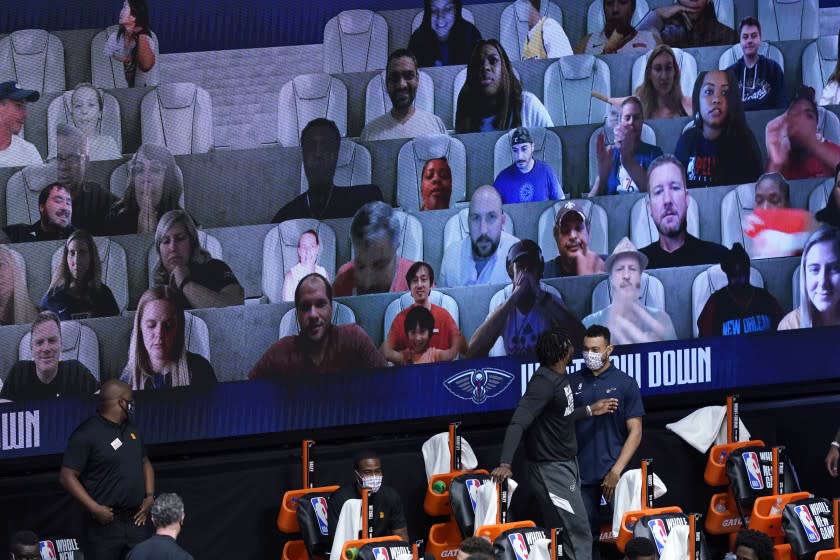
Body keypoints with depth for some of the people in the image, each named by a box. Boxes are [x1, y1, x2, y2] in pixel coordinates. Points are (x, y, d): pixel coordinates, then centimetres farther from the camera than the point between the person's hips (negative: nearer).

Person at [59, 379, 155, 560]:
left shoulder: (131, 428, 13)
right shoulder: (87, 434, -11)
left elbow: (145, 462, 25)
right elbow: (67, 477, -13)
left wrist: (150, 496, 10)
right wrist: (95, 508, -18)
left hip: (135, 519, 7)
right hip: (106, 521, -7)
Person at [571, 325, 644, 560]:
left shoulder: (625, 384, 2)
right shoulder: (573, 382, 8)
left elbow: (635, 432, -1)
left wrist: (616, 471, -10)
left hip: (613, 475, -2)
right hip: (581, 476, 2)